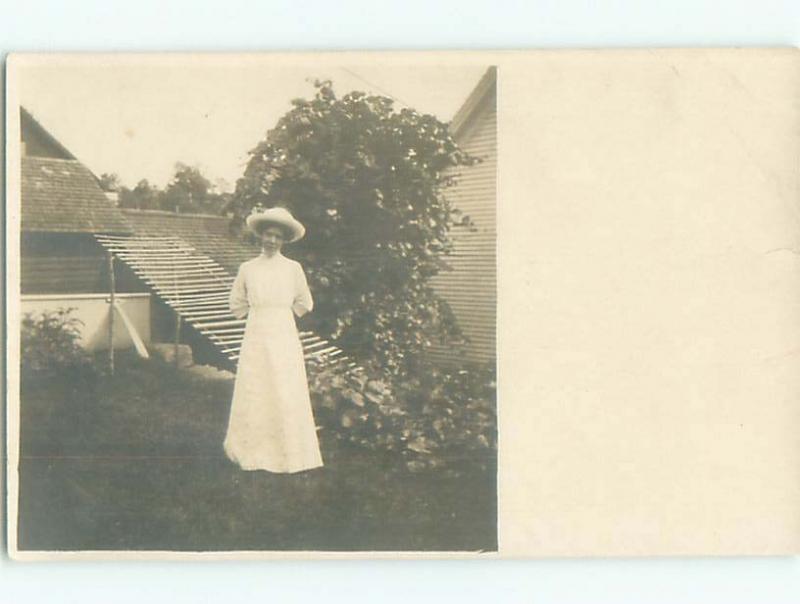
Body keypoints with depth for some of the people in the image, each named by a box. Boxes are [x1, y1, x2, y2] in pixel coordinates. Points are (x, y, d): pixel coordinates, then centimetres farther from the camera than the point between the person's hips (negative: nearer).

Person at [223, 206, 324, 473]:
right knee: (254, 397, 0)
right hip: (256, 337, 1)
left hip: (284, 337, -1)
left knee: (287, 398, -2)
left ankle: (289, 453, 6)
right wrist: (259, 315, 11)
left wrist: (280, 314, 12)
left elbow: (305, 304, 12)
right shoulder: (247, 269, 4)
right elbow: (237, 305, 14)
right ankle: (254, 452, 9)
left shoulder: (293, 268, 1)